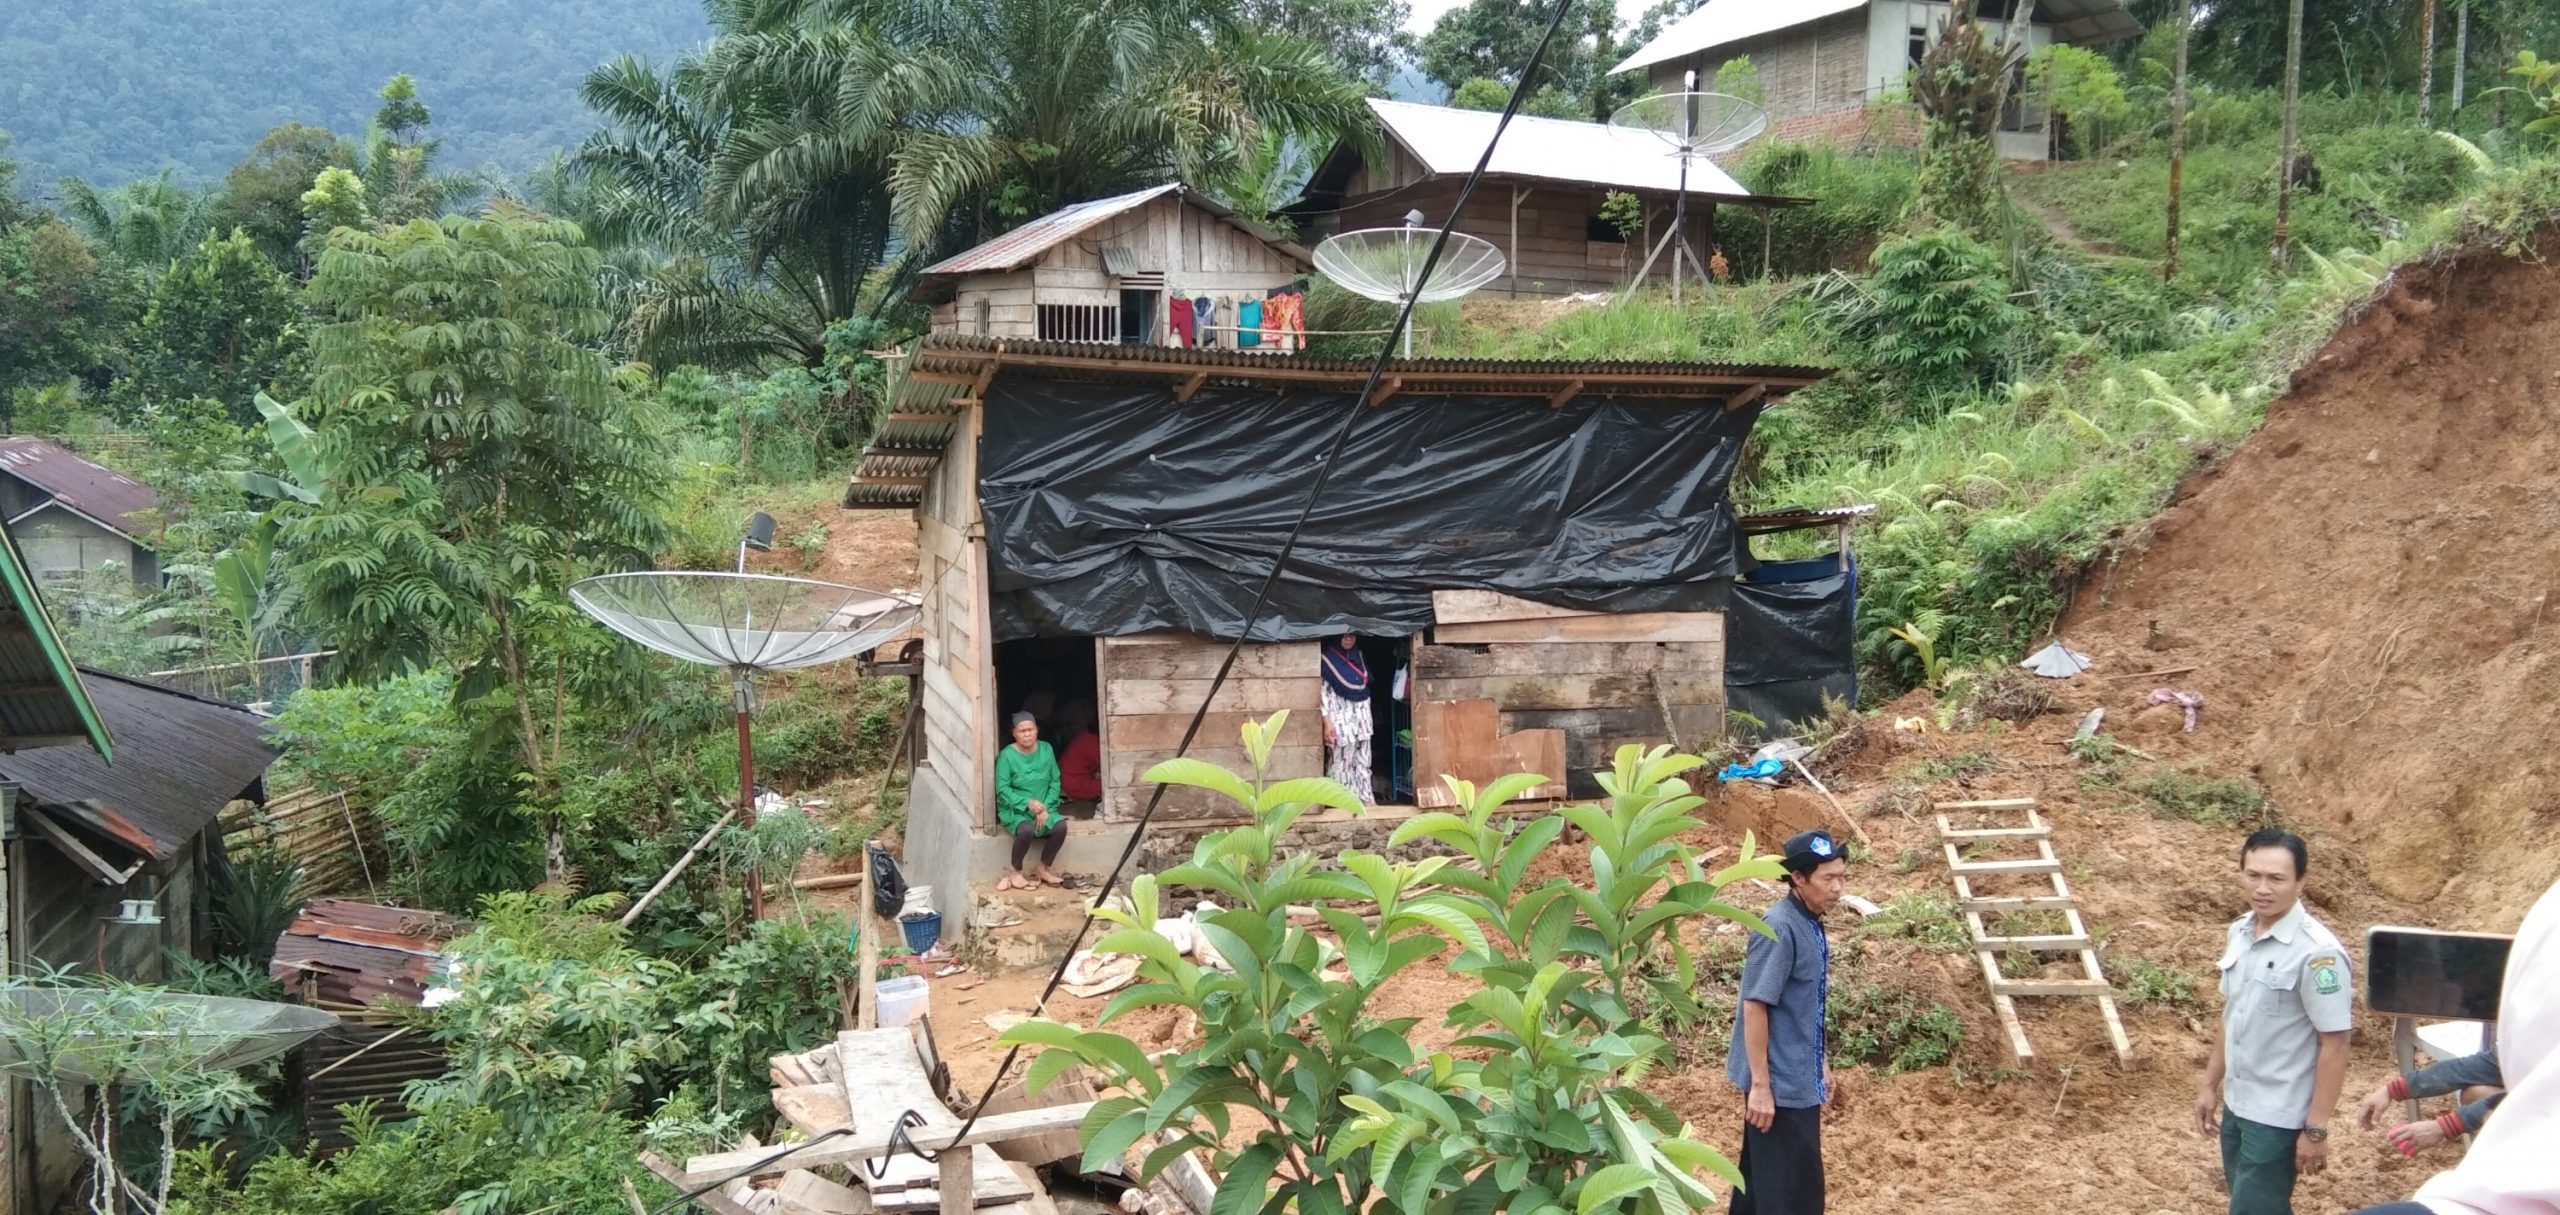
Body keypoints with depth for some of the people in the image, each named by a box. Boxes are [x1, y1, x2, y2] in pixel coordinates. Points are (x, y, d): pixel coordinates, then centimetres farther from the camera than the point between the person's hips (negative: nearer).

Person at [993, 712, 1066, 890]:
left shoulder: (1046, 750, 1)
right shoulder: (1007, 755, -10)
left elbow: (1055, 782, 2)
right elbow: (1002, 789, -13)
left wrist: (1046, 808, -12)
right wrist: (1027, 802, -26)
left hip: (1044, 808, 4)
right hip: (1015, 809, -4)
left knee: (1060, 826, -26)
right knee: (1026, 830, -35)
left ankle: (1044, 869, -3)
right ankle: (1015, 872, -9)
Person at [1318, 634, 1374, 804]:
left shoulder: (1358, 655, 10)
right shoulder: (1327, 658, -11)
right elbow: (1322, 692, -14)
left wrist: (1366, 717, 17)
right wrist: (1327, 723, -19)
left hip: (1361, 716, 7)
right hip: (1341, 718, -7)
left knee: (1362, 760, 11)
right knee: (1341, 760, -3)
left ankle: (1365, 799, 18)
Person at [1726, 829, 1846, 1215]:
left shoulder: (1811, 925, 7)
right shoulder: (1778, 929, -21)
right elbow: (1755, 1008, -23)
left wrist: (1821, 1063, 22)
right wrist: (1760, 1085, -23)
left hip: (1798, 1077, 9)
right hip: (1780, 1081, -9)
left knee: (1762, 1177, 18)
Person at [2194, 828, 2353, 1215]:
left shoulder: (2317, 952, -21)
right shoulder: (2239, 932, 2)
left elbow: (2334, 1045, -19)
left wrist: (2316, 1129, -18)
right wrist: (2210, 1084, 16)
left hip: (2278, 1117, -7)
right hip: (2237, 1105, 7)